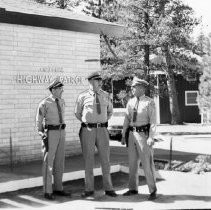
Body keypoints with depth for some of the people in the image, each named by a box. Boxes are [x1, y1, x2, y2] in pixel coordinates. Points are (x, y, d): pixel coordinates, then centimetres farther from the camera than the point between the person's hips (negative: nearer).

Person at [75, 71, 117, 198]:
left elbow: (110, 111, 22)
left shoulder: (106, 96, 6)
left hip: (102, 130, 2)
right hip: (87, 131, -2)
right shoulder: (83, 97, -2)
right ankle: (89, 189, 12)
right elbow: (78, 113, 13)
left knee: (105, 159, 3)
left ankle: (108, 188, 13)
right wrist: (88, 123, 9)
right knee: (88, 160, 3)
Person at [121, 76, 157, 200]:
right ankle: (133, 189, 21)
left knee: (147, 163, -4)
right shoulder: (131, 102, 10)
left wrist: (151, 137, -19)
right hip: (132, 134, 6)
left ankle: (153, 191, 6)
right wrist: (124, 135, 8)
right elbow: (127, 120, 12)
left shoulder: (149, 102, -7)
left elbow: (153, 121, -11)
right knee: (133, 162, 10)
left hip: (144, 134, -6)